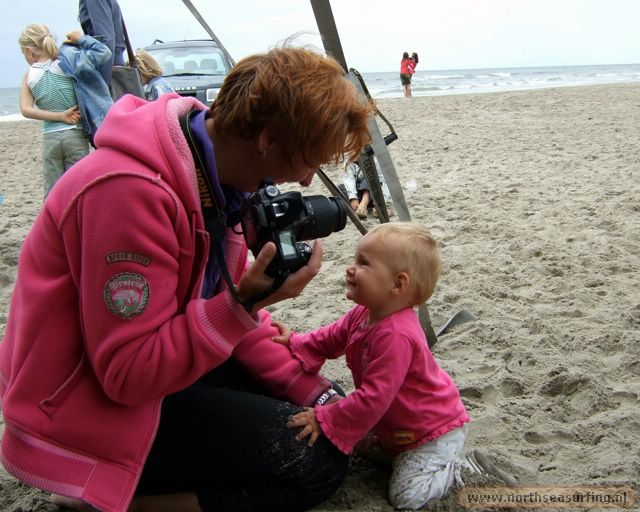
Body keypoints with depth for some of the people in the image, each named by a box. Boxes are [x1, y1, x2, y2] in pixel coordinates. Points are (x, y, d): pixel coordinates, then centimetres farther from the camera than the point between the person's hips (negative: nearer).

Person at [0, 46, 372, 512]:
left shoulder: (215, 174, -2)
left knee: (325, 402, 11)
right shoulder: (130, 191, -30)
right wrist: (245, 304, -34)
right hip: (86, 411, -9)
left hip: (149, 370, 9)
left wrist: (311, 391, -2)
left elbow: (224, 313, 5)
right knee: (320, 458, -14)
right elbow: (128, 373, -27)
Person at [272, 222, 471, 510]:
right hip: (399, 425, 9)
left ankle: (464, 467, 5)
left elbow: (373, 398, -34)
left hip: (434, 430, -9)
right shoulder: (363, 314, -7)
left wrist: (324, 420, -27)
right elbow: (330, 339, 9)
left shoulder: (395, 336, -36)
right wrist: (295, 342, -8)